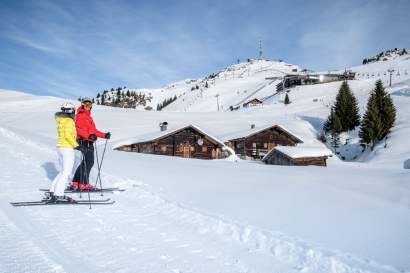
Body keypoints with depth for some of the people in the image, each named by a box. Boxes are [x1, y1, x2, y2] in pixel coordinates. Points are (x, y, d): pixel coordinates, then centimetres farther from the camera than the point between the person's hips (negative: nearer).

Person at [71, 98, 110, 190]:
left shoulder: (89, 117, 26)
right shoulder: (80, 115, -3)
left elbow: (94, 131, 26)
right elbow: (79, 129, -18)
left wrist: (104, 135, 18)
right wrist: (89, 136, -33)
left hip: (89, 142, 10)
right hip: (84, 141, -10)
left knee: (86, 162, 12)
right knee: (88, 162, -13)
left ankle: (75, 183, 19)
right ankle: (83, 184, -12)